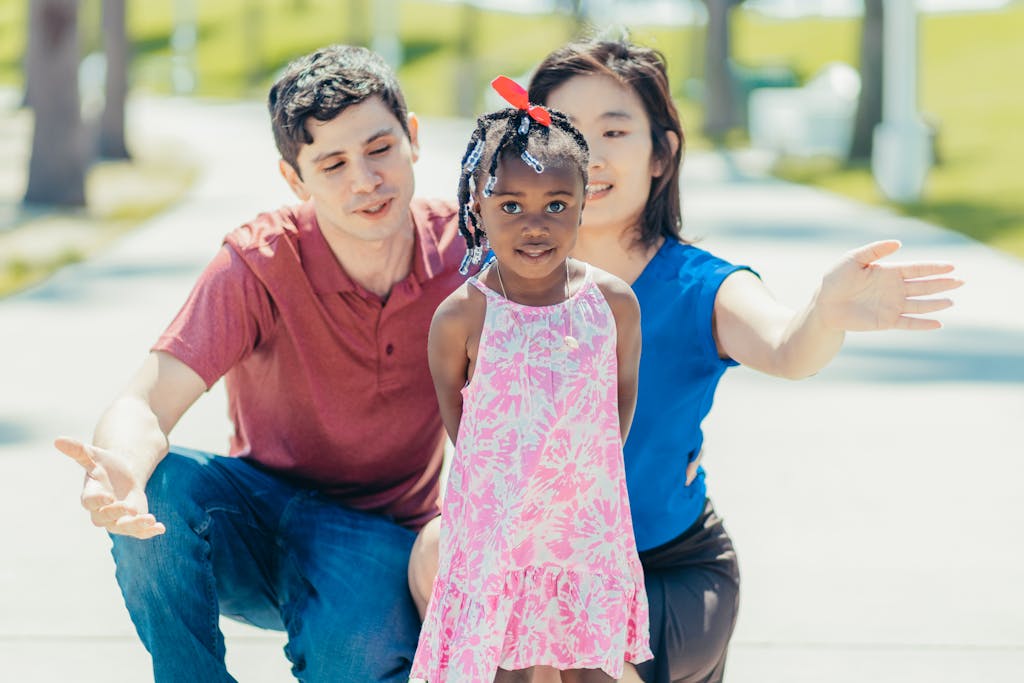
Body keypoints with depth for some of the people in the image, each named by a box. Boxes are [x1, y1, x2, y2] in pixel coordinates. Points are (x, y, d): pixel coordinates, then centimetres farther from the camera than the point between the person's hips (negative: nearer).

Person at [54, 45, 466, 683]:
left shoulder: (462, 251, -12)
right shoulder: (261, 261, -16)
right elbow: (148, 402, -26)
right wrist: (119, 475, -50)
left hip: (380, 535, 0)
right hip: (264, 506, 1)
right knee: (157, 488, -32)